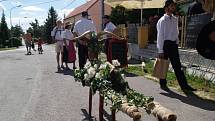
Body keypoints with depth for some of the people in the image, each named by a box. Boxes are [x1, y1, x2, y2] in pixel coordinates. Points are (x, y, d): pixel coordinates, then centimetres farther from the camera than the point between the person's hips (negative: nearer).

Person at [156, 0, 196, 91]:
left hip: (173, 44, 6)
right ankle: (163, 84, 22)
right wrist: (160, 51, -14)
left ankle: (184, 85, 6)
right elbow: (160, 36, -12)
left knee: (177, 66, 5)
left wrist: (176, 44, 12)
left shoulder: (175, 19, 11)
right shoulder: (162, 20, -9)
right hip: (165, 44, -6)